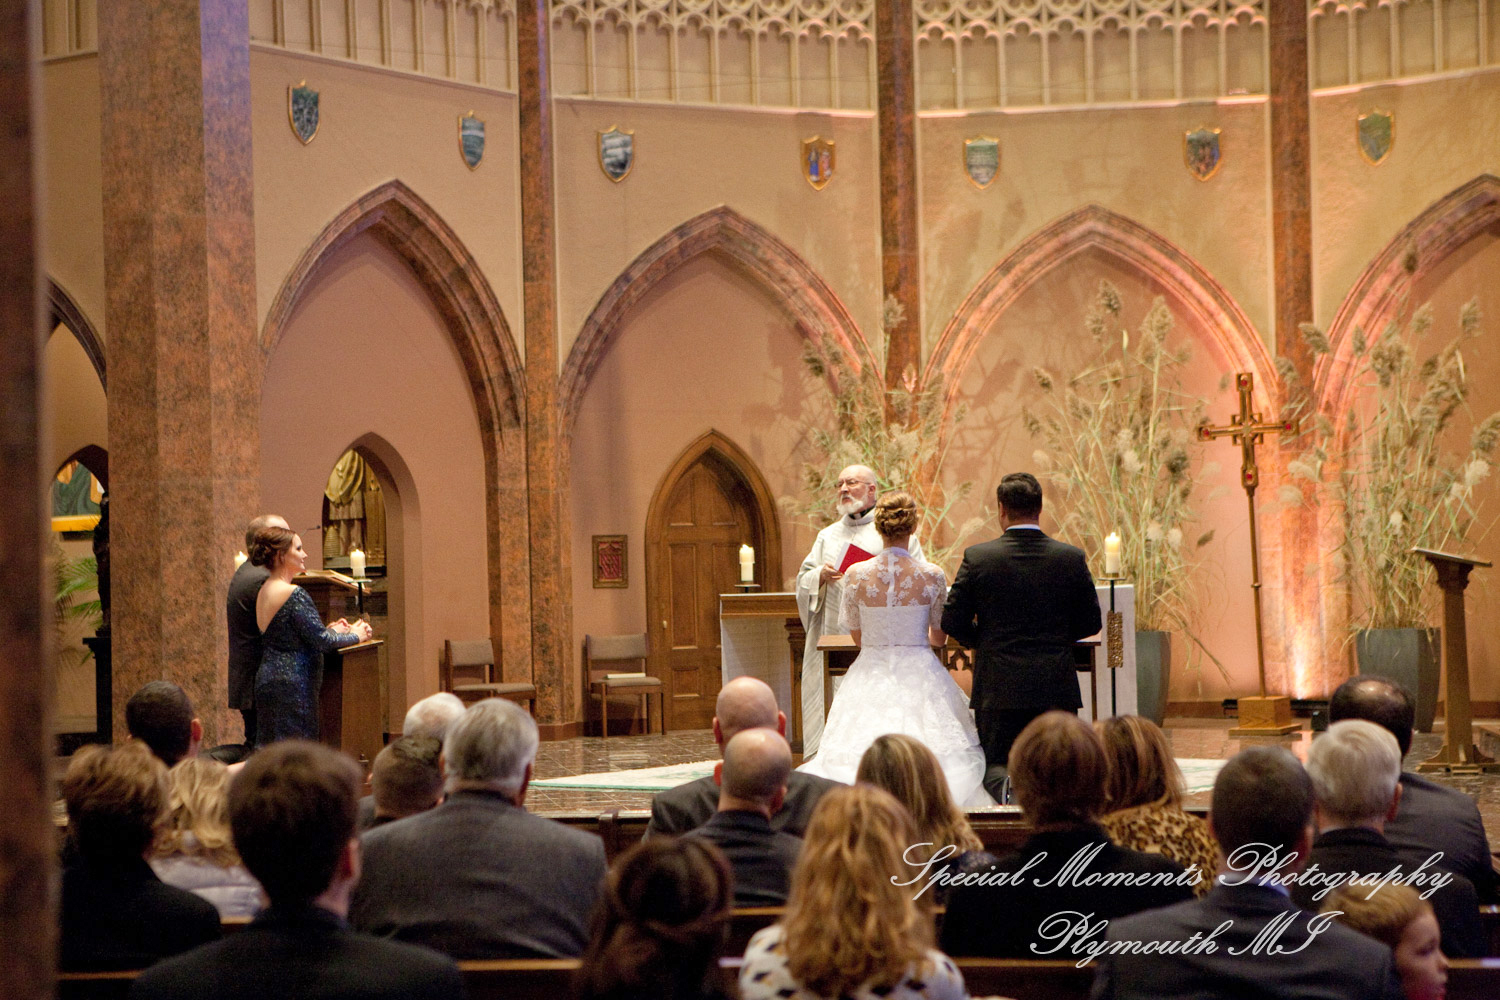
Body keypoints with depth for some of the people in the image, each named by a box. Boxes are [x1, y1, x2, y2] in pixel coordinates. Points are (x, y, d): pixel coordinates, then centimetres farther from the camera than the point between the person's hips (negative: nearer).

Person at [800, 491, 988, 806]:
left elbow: (857, 636, 7)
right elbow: (939, 637, 5)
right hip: (920, 677, -1)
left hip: (871, 678, 1)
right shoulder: (932, 576, -8)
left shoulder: (855, 575, -5)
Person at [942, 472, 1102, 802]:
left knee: (995, 763, 14)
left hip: (999, 687, -1)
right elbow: (1090, 622, 6)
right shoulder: (1072, 558, -1)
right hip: (1056, 688, 1)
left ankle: (1005, 786, -21)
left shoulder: (977, 557, -6)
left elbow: (953, 622, -3)